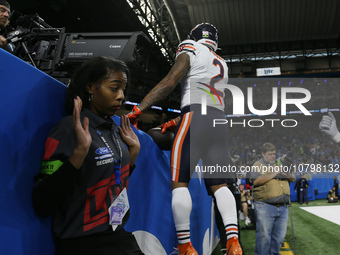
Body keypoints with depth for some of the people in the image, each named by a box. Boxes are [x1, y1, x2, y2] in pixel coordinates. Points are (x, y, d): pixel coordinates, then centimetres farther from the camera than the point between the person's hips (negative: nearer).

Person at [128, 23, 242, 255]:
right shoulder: (222, 64, 29)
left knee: (179, 182, -5)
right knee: (219, 184, 6)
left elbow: (169, 84, -4)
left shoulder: (190, 53, 9)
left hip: (195, 118, -7)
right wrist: (175, 122, 28)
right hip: (219, 120, 7)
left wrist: (138, 110, -5)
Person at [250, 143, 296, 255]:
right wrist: (273, 173, -14)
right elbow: (256, 181, -15)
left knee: (279, 236, 10)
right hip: (265, 207, -6)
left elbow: (293, 178, 21)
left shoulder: (279, 164, 20)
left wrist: (288, 175, -3)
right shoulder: (258, 165, 1)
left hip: (282, 207, 6)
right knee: (264, 236, -3)